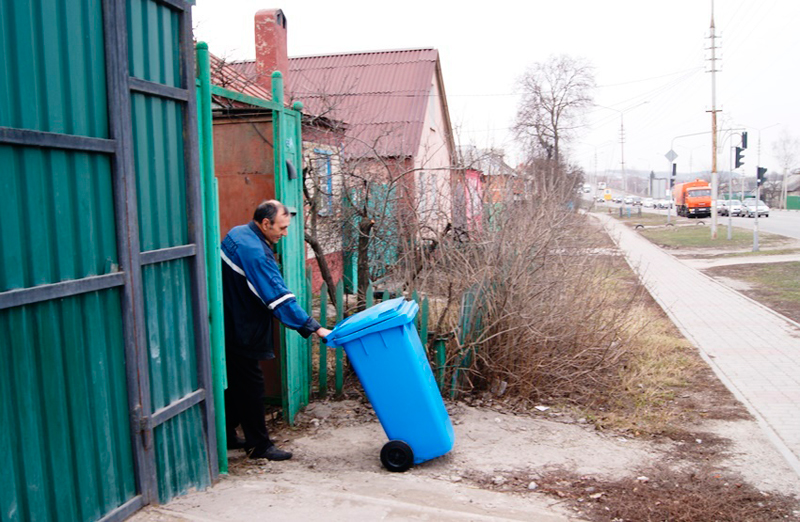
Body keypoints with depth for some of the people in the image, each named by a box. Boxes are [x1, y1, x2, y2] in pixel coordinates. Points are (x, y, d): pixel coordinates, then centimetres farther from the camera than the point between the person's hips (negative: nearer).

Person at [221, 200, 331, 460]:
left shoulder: (238, 234, 7)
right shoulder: (253, 251, -25)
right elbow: (278, 296, -28)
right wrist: (313, 328, -27)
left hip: (230, 325, 10)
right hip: (238, 330, -10)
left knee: (234, 381, 19)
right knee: (250, 384, -1)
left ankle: (227, 435, 30)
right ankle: (259, 445, 8)